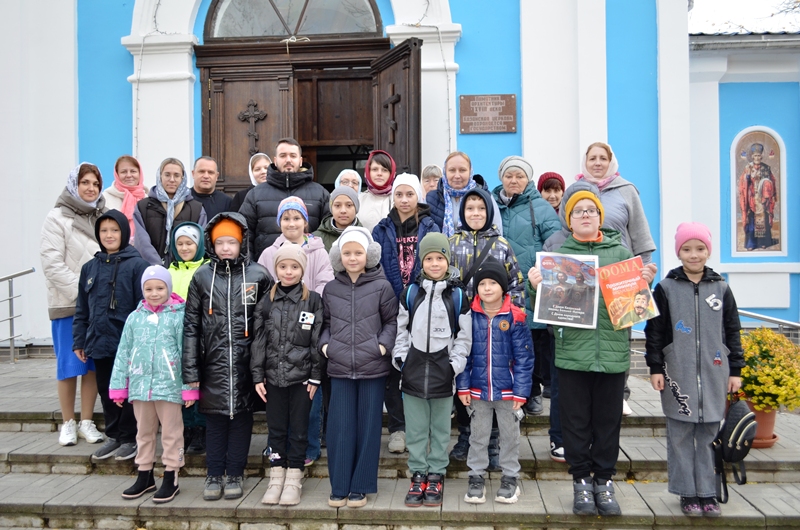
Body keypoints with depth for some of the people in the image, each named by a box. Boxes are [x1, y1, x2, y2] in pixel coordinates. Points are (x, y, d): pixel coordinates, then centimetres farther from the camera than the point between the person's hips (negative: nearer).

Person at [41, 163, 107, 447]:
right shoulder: (57, 218, -1)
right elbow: (52, 264, -8)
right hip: (68, 304, -3)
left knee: (94, 364, 6)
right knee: (70, 364, 2)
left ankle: (87, 421, 18)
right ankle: (68, 423, 17)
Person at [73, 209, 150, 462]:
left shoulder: (137, 265, -8)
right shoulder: (90, 267, 8)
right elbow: (82, 309, 12)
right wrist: (79, 341, 9)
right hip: (99, 343, 5)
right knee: (106, 392, 15)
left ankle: (129, 438, 20)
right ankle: (113, 436, 29)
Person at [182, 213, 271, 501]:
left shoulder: (258, 275, 0)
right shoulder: (202, 277, 4)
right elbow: (191, 326, 4)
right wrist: (190, 371, 1)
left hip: (246, 362, -1)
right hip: (214, 362, 1)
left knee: (241, 416, 8)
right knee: (214, 418, 10)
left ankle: (235, 474, 22)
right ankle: (214, 475, 24)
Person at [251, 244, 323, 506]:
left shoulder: (313, 300, -3)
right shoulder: (266, 302, 4)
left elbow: (317, 341, -4)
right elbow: (259, 341, 5)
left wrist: (316, 376, -6)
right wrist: (258, 376, 1)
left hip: (301, 376, -2)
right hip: (273, 376, 2)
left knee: (299, 430, 7)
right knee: (276, 429, 11)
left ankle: (293, 480, 19)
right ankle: (276, 478, 24)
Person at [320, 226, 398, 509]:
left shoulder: (382, 287, -3)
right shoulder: (331, 289, 6)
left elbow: (392, 321, 3)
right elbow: (325, 322, 15)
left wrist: (383, 345, -11)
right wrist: (324, 344, -1)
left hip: (373, 368, -2)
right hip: (339, 368, 2)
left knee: (368, 427, 7)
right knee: (339, 428, 5)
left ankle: (360, 486, 20)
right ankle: (339, 486, 19)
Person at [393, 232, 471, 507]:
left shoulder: (458, 295, 0)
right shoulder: (410, 293, 4)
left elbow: (464, 335, 1)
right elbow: (400, 329, 8)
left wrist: (455, 364, -6)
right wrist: (400, 358, -1)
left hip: (442, 370, -1)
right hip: (414, 369, 1)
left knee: (440, 429, 10)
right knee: (415, 429, 8)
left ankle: (436, 476, 23)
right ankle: (418, 475, 22)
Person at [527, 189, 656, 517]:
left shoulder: (620, 252, 9)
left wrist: (644, 283, -8)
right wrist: (535, 287, -17)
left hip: (613, 351, 1)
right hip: (572, 350, -1)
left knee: (608, 419, 10)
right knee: (576, 419, 7)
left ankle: (604, 480, 25)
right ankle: (581, 480, 22)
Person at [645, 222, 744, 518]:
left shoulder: (721, 288, 6)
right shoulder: (666, 288, 0)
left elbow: (732, 331, 10)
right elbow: (654, 330, 0)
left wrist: (735, 370, 7)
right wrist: (655, 368, -4)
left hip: (714, 374, 2)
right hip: (678, 374, -2)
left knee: (709, 433, 8)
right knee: (680, 435, 4)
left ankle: (707, 492, 20)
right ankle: (687, 492, 15)